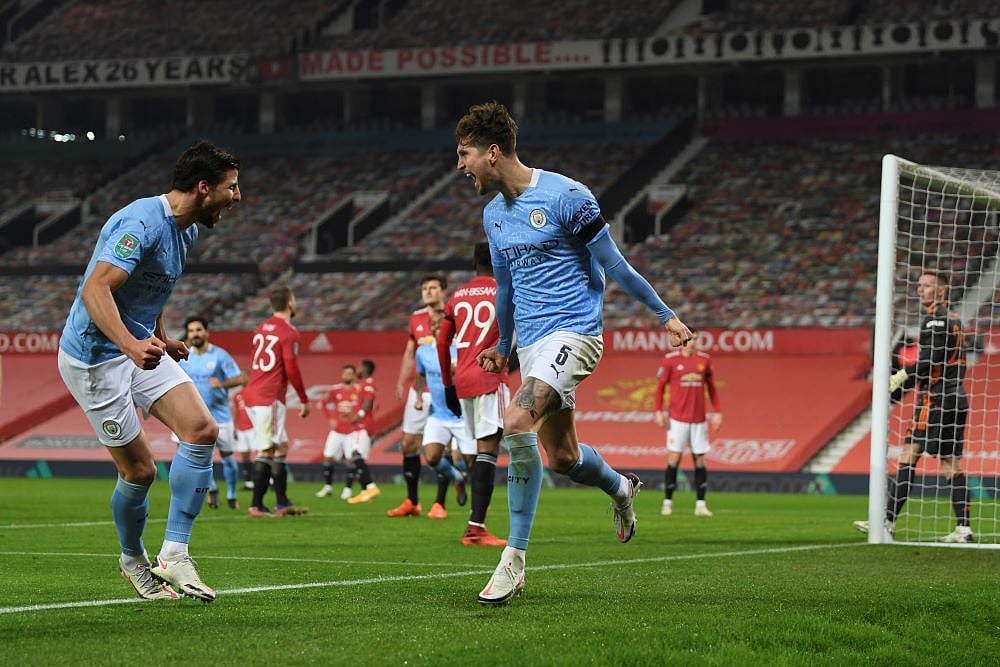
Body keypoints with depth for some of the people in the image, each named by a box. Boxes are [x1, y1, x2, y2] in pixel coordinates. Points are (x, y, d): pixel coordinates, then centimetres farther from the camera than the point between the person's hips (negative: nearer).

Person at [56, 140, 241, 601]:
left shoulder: (186, 230, 7)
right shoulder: (141, 223, -23)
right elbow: (95, 290, -35)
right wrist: (131, 344, -48)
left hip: (142, 348, 9)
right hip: (95, 357, -9)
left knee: (202, 429, -10)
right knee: (139, 470, -3)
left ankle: (173, 554, -5)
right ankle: (133, 560, 25)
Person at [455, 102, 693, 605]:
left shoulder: (565, 196, -12)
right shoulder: (493, 214, 11)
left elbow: (613, 264, -6)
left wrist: (665, 315, -3)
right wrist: (502, 347, 33)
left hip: (573, 331, -8)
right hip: (531, 341, 8)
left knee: (517, 422, -27)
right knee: (562, 458, 10)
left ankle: (514, 559, -21)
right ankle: (620, 488, 45)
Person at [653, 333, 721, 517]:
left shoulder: (704, 359, 7)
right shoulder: (670, 359, -2)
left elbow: (711, 387, 15)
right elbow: (660, 386, 4)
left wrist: (717, 412, 9)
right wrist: (658, 411, -4)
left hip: (699, 419, 3)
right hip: (678, 418, -3)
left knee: (700, 460, 2)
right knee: (674, 459, -5)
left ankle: (700, 504, 5)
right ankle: (667, 502, 4)